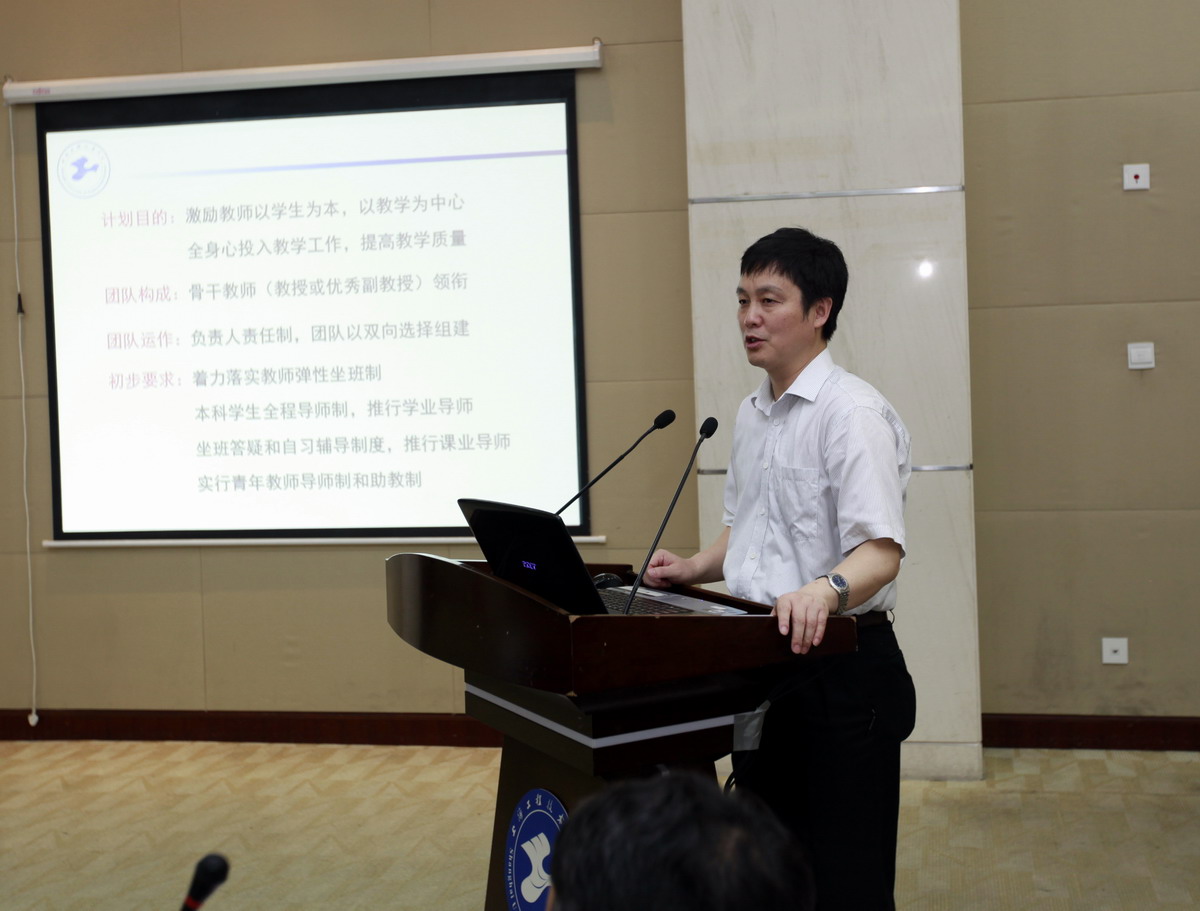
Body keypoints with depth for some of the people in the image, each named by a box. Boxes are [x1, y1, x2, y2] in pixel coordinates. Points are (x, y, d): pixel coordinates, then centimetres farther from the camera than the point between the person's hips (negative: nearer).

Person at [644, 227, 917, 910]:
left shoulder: (853, 411, -15)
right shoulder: (752, 416, 13)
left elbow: (882, 549, -25)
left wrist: (827, 589, -44)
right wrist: (698, 568, 7)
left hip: (840, 670, -8)